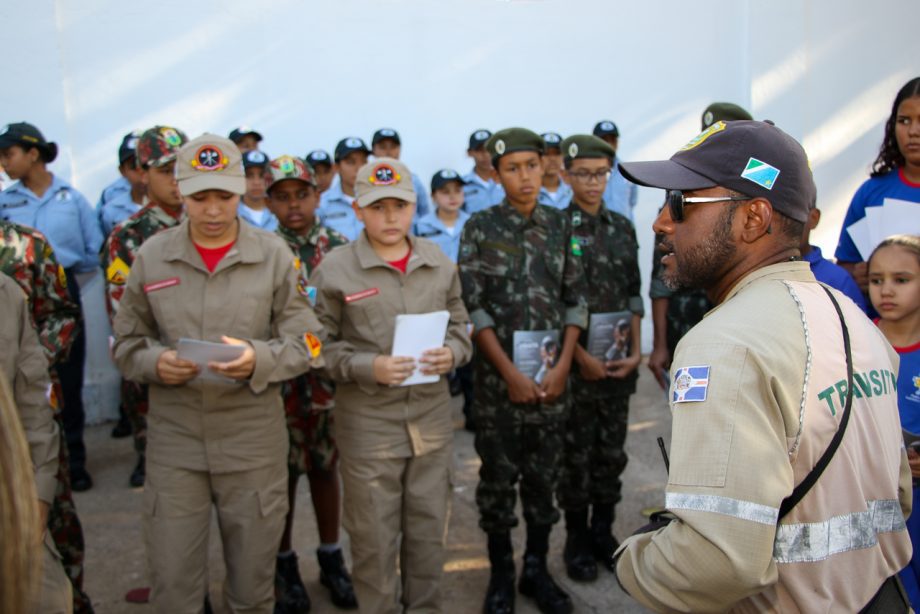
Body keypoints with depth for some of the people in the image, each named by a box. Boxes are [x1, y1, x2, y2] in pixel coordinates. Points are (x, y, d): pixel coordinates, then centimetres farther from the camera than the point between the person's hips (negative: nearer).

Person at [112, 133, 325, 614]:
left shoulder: (274, 255, -3)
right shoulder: (151, 256, 1)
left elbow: (307, 344, -3)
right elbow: (126, 342, 8)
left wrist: (260, 360, -21)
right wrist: (154, 362, -13)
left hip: (253, 441, 0)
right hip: (173, 440, 1)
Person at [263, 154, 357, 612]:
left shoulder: (341, 248, 1)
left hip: (332, 378, 2)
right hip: (281, 380, -1)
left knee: (325, 467, 15)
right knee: (284, 472, 10)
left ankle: (330, 557, 31)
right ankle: (285, 564, 28)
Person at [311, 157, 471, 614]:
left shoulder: (441, 264, 4)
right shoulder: (334, 270, -8)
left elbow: (460, 327, 12)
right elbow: (320, 346, -5)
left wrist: (450, 354, -10)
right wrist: (368, 367, -20)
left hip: (432, 418, 4)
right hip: (367, 423, -3)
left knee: (429, 529, 17)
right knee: (375, 537, 9)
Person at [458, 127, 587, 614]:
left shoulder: (561, 226, 4)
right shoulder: (479, 227, -3)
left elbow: (575, 299, 4)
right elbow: (473, 306, -7)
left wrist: (563, 366, -6)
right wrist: (510, 373, -12)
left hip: (552, 375, 2)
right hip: (498, 376, -2)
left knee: (544, 475, 11)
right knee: (498, 476, 7)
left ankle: (537, 569, 28)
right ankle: (500, 573, 24)